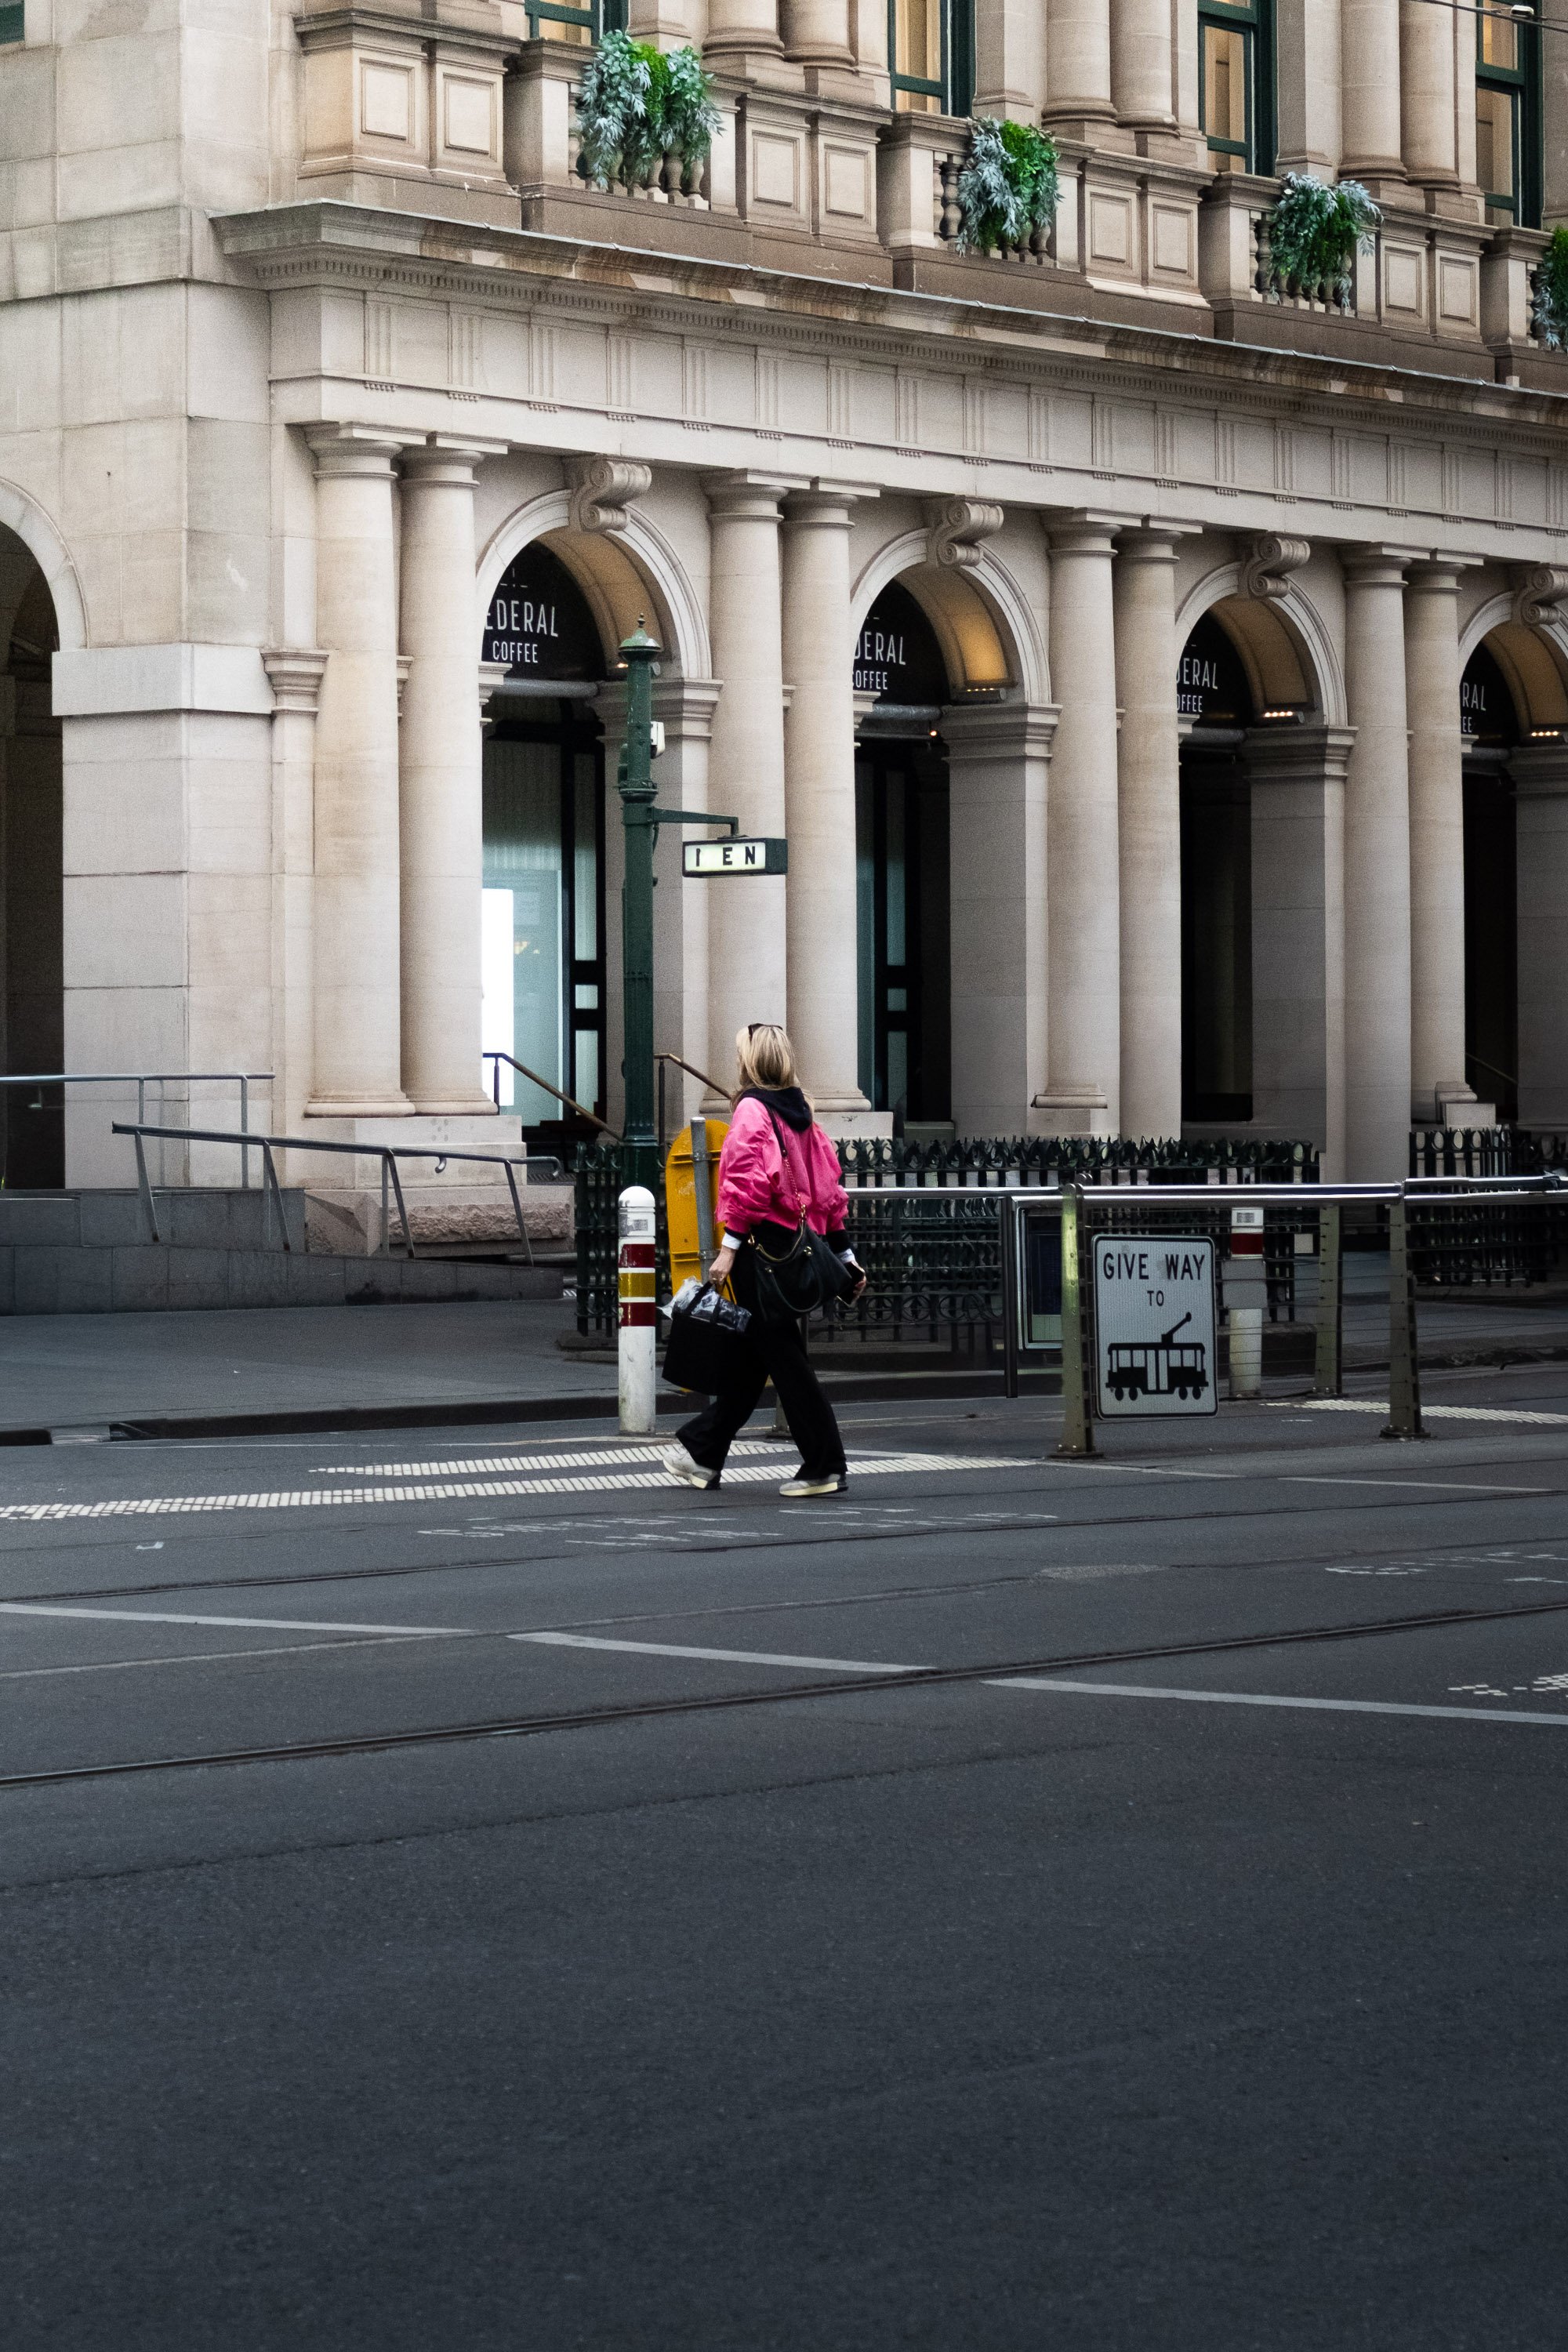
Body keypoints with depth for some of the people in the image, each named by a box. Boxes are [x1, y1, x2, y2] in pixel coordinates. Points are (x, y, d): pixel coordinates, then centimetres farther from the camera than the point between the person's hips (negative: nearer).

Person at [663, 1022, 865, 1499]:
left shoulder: (752, 1108, -11)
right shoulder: (799, 1110, 13)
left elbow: (748, 1183, -20)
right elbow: (827, 1186, 15)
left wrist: (729, 1249, -20)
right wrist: (845, 1254, 18)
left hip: (762, 1243, -9)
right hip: (798, 1244, 9)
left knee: (781, 1354, -5)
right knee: (750, 1354, 14)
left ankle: (825, 1466, -6)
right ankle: (702, 1451, 25)